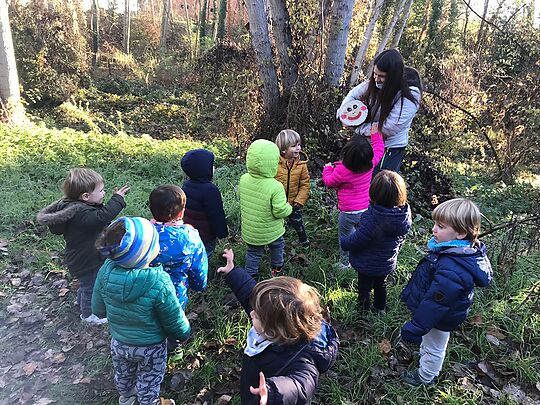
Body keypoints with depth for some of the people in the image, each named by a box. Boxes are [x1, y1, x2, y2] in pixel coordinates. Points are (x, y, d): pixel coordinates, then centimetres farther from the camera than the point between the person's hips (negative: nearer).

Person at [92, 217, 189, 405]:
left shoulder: (106, 271, -26)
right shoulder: (159, 283, -38)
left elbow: (98, 309, -8)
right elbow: (175, 323, -21)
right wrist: (185, 333, 1)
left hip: (118, 343, 4)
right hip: (150, 349, -4)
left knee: (123, 375, 34)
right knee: (148, 384, 26)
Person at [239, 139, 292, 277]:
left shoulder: (243, 179, -15)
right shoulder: (275, 187, -31)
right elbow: (280, 211, -28)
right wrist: (288, 207, -7)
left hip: (249, 231, 3)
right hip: (271, 231, -3)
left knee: (253, 252, 23)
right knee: (277, 247, 28)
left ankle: (250, 273, 32)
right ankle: (276, 268, 48)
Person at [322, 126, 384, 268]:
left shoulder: (341, 170, -27)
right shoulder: (370, 163, -14)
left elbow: (329, 182, -7)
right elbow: (379, 150, 9)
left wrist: (327, 168, 11)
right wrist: (375, 134, 20)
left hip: (348, 213, -5)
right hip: (366, 210, 5)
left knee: (345, 237, 16)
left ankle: (345, 262, 30)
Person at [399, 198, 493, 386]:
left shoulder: (451, 271, -42)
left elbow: (435, 304, -34)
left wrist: (416, 327, -23)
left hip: (440, 320, -7)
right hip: (442, 313, 8)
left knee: (433, 349, 21)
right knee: (428, 343, 34)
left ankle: (425, 378, 46)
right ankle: (424, 356, 60)